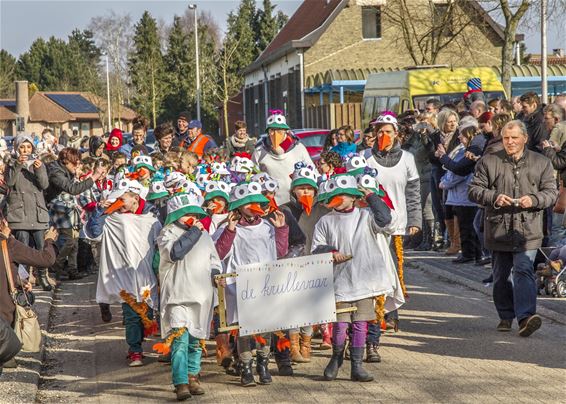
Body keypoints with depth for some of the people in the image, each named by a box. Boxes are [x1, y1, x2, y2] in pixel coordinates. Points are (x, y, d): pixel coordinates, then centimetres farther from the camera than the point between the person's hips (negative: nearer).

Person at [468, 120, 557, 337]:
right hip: (498, 228, 2)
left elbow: (551, 192, 7)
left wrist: (534, 200, -14)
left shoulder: (541, 163, 7)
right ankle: (506, 316, 26)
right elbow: (474, 190, 3)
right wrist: (494, 197, -16)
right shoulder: (488, 162, 5)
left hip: (527, 230, -2)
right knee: (501, 275, 11)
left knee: (523, 270, -17)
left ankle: (525, 316, -24)